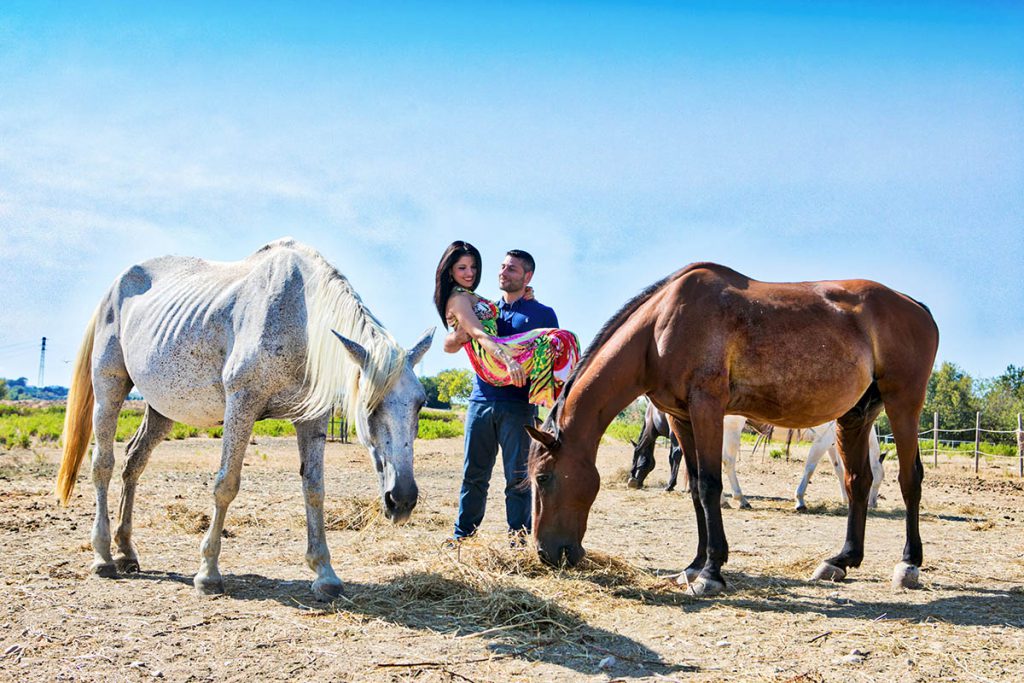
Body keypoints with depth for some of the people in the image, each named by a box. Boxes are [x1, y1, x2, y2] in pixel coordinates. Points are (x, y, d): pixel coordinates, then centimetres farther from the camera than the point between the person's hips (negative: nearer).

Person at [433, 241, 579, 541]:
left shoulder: (542, 313, 10)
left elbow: (556, 357, 5)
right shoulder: (485, 308, 18)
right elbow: (449, 346, 11)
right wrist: (462, 335, -11)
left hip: (518, 405, -3)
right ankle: (462, 535, 14)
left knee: (518, 477, -4)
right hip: (481, 401, 3)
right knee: (473, 474, 6)